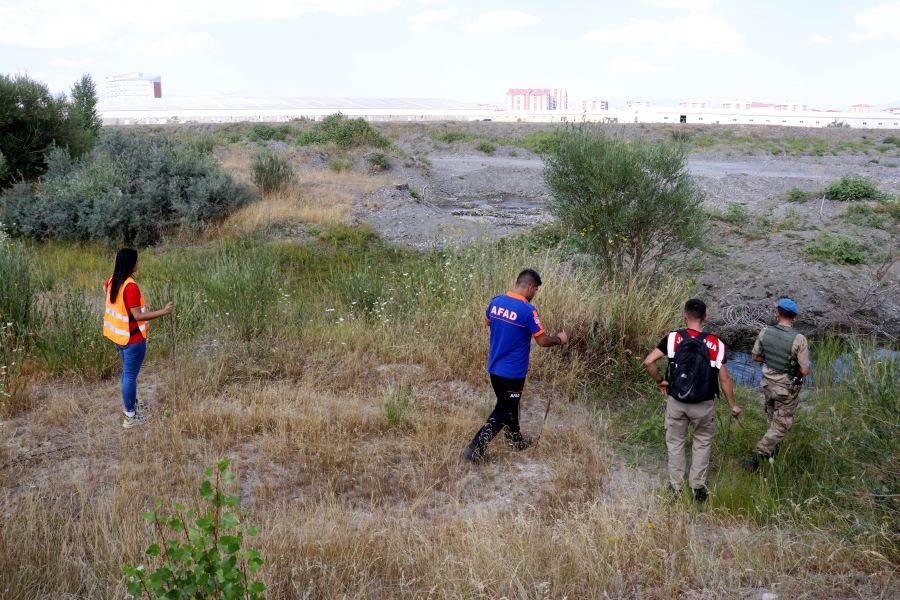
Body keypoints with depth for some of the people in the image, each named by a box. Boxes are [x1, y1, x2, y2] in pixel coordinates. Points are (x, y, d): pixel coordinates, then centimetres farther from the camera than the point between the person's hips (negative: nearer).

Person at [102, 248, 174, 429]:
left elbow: (104, 287, 25)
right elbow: (137, 316, -27)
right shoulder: (131, 286, -27)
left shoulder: (113, 279, 1)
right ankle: (130, 417, 10)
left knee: (127, 371, 24)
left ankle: (131, 404, 40)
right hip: (132, 338, -9)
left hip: (118, 335, 9)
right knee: (130, 375, 1)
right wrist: (163, 311, -26)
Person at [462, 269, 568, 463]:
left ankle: (515, 440, 42)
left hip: (494, 368, 7)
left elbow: (487, 321, 20)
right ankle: (475, 448, -1)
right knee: (503, 411, 4)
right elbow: (543, 341, -14)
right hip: (513, 372, -7)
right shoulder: (528, 310, -21)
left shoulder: (496, 302, -1)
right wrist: (559, 339, 4)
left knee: (509, 404, 25)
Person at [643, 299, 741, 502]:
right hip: (704, 405, 0)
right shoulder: (716, 344, -10)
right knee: (702, 443, 20)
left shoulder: (673, 338, -10)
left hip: (676, 402, 0)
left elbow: (648, 362, -15)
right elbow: (724, 378, -5)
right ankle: (698, 487, 24)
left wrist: (660, 381, 2)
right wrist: (733, 405, 8)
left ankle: (675, 487, 26)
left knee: (675, 442, 17)